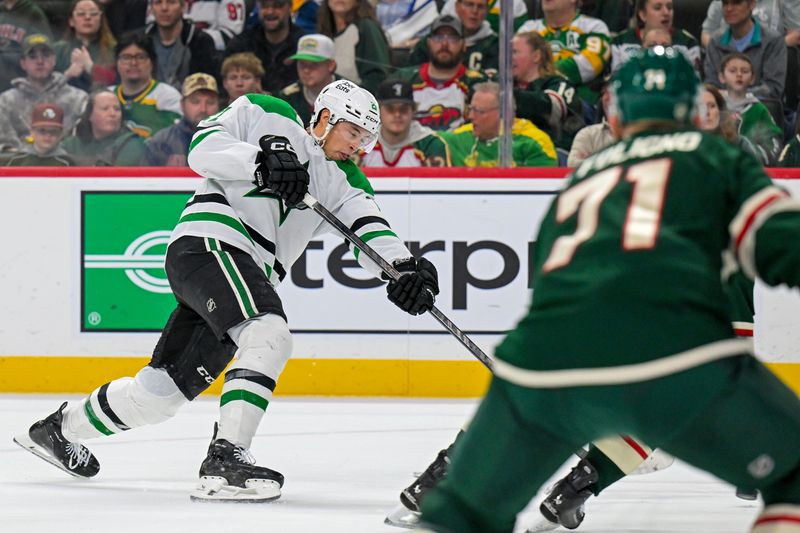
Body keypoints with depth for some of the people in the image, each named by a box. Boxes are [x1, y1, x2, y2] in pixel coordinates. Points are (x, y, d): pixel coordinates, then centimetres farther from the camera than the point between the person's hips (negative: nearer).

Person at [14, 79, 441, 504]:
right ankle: (225, 459, -38)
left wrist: (405, 267, -18)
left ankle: (61, 427, 31)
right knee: (269, 337, -30)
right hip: (206, 245, -8)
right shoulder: (264, 115, 5)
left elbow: (371, 229, 2)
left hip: (249, 278, 8)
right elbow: (203, 148, -5)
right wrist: (262, 159, -21)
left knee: (163, 391, 10)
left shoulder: (343, 182, 17)